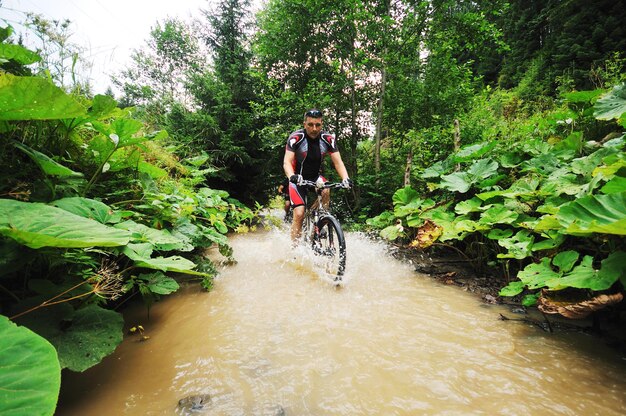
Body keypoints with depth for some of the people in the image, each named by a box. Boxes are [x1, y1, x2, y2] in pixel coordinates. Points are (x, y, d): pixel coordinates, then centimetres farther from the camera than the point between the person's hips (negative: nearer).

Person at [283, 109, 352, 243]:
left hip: (316, 176, 2)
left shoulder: (328, 139, -11)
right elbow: (287, 162, -26)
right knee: (299, 214, -15)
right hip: (298, 178, -2)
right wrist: (292, 176, -48)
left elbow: (338, 162, -14)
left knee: (326, 191, -31)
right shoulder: (295, 137, -19)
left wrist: (345, 178, -33)